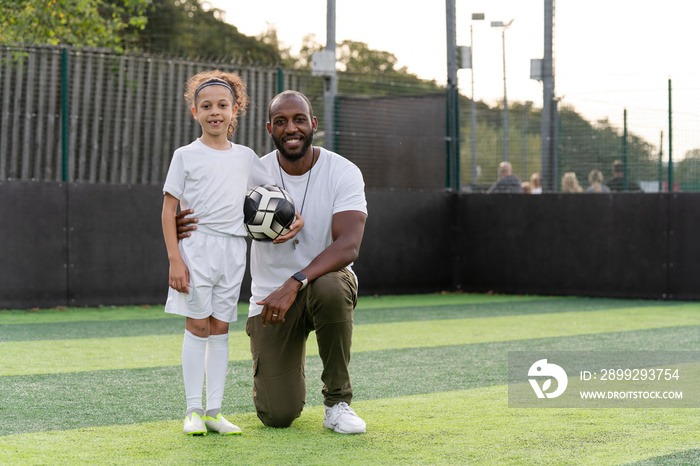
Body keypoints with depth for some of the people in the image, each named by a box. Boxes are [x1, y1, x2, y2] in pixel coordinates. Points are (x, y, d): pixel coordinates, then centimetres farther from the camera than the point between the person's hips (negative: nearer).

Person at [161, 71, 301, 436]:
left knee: (220, 329, 5)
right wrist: (174, 259, -11)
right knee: (197, 327, -3)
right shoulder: (186, 156, -1)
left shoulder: (245, 157, 9)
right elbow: (169, 210, -3)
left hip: (233, 251, 3)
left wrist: (296, 216, -3)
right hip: (196, 246, -3)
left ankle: (215, 411, 8)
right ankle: (193, 410, 2)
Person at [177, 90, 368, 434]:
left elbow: (348, 245, -25)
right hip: (269, 296, 1)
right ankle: (289, 374, 28)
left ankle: (337, 399, -18)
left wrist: (295, 283, -39)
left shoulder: (343, 172, -12)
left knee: (331, 288, -40)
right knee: (278, 416, -12)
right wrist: (186, 229, -28)